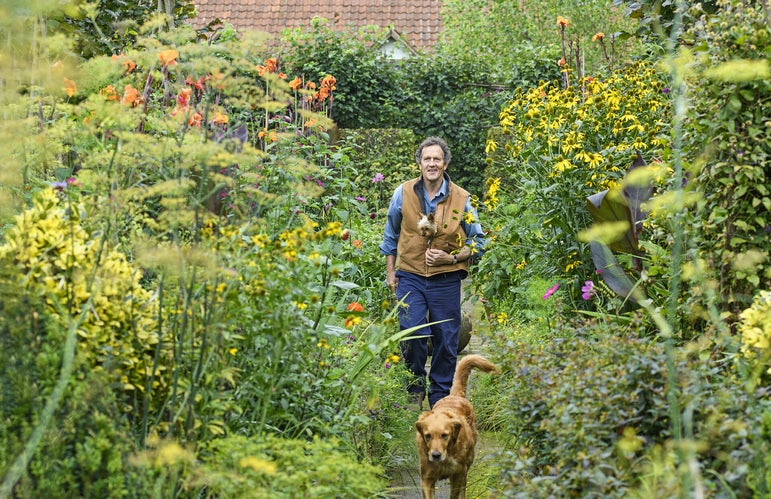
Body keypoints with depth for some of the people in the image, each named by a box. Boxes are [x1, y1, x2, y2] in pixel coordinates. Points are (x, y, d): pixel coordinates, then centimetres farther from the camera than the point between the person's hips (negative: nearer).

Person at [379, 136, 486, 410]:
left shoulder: (461, 199, -1)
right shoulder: (403, 193, 0)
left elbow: (478, 241, 6)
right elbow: (390, 236, 14)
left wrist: (452, 257, -10)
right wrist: (390, 272, 12)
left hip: (446, 279, 0)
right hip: (410, 277, 0)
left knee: (446, 339, 5)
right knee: (412, 334, -10)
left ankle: (440, 397, 19)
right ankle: (414, 390, 11)